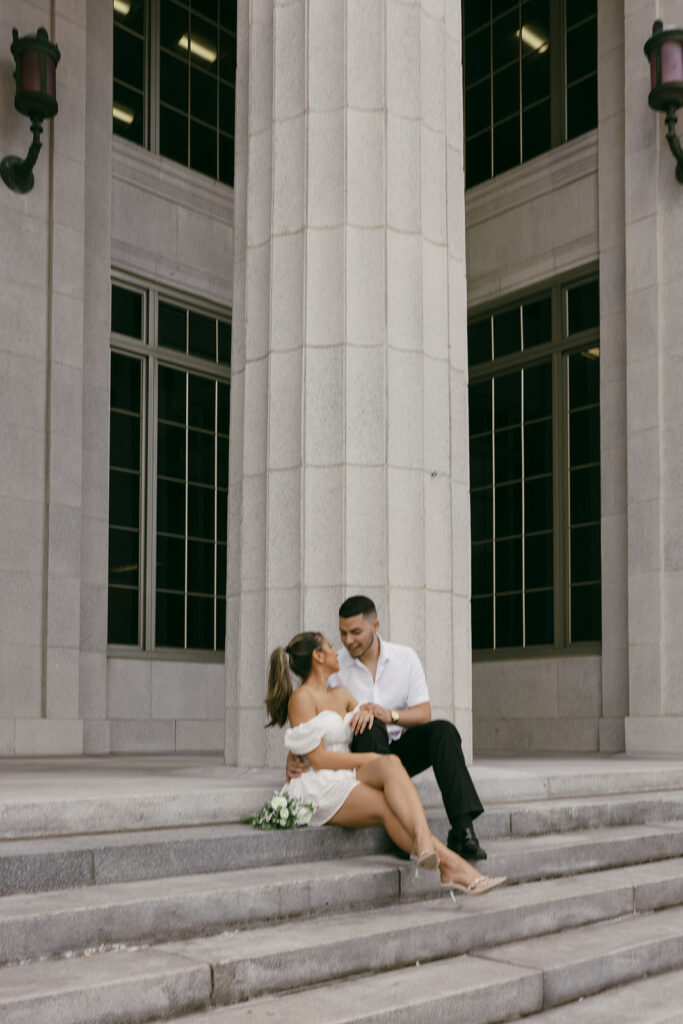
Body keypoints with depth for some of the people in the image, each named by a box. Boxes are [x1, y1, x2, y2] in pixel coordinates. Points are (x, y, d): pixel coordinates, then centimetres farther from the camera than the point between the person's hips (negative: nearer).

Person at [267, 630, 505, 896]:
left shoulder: (340, 694, 25)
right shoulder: (301, 698, -2)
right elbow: (317, 758, -11)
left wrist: (369, 713, 9)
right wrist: (371, 759, -11)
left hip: (348, 782, 6)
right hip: (320, 789, -6)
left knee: (389, 764, -31)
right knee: (391, 809, -33)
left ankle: (423, 843, -57)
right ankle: (451, 866, -46)